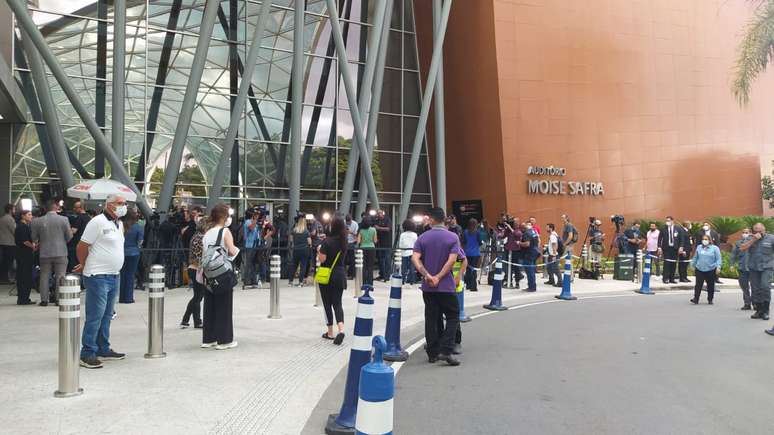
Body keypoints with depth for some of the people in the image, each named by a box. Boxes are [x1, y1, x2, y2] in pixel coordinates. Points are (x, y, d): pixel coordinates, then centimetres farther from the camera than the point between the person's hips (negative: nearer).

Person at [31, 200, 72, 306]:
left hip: (44, 253, 2)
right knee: (60, 277, 4)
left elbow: (34, 238, 5)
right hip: (61, 252, -2)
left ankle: (44, 299, 10)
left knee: (44, 277, 9)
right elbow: (69, 236, -3)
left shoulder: (37, 221, -2)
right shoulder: (64, 219, -8)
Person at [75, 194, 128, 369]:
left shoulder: (119, 224, 13)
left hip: (114, 276, 8)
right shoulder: (98, 222, -13)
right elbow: (82, 247, -11)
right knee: (95, 317, -5)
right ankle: (87, 354, 2)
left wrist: (85, 266, 23)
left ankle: (103, 350, 25)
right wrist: (85, 266, 4)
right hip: (97, 277, -8)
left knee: (106, 316, 15)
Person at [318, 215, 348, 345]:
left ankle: (330, 332, 16)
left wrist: (319, 250, 2)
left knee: (327, 304, 9)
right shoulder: (344, 242, 3)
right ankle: (341, 329, -13)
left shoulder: (327, 241, -15)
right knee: (337, 303, 7)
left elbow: (321, 259, -17)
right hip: (340, 275, 4)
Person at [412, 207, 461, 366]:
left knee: (431, 319, 10)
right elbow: (452, 260, -15)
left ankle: (433, 353, 15)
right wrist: (438, 277, -12)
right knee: (453, 317, 6)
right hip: (446, 286, -3)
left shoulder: (423, 237, 2)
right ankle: (445, 351, -6)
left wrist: (427, 275, -13)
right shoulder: (453, 237, -4)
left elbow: (415, 258, -10)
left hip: (428, 287, 3)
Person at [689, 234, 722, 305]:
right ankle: (696, 298, -3)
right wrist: (693, 265, 17)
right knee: (698, 284, -4)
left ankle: (710, 299, 19)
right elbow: (695, 258, 18)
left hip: (711, 270, -2)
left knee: (710, 286, 7)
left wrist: (718, 267, -14)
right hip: (699, 270, 2)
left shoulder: (715, 248, 0)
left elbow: (718, 259, -4)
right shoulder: (699, 248, 10)